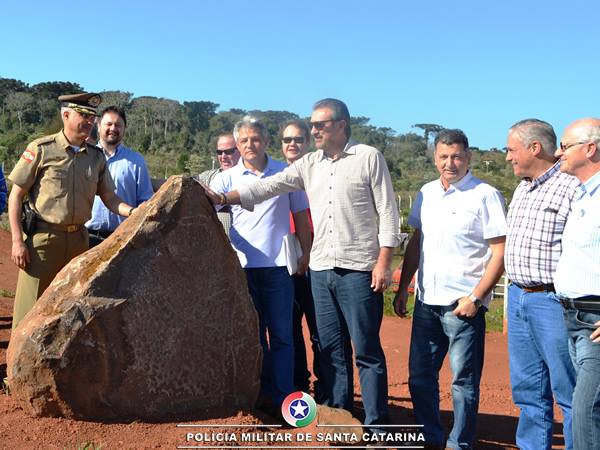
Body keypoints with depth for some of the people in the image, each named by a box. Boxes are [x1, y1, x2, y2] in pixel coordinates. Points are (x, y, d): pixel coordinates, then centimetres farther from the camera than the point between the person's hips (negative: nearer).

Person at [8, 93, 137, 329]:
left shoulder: (97, 157, 9)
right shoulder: (41, 149, -5)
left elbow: (110, 198, 9)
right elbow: (16, 196, -4)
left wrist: (134, 212, -11)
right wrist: (17, 241, -10)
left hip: (78, 238, 5)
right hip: (42, 238, -5)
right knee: (31, 308, -3)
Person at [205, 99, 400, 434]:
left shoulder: (369, 157, -2)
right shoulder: (309, 165, 12)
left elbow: (387, 211, -4)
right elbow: (267, 187, 7)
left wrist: (383, 262, -10)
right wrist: (223, 198, -4)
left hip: (359, 270, -5)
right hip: (321, 269, 5)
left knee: (367, 351, -1)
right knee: (332, 350, 11)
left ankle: (377, 427, 8)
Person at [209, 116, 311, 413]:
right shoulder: (226, 178, 5)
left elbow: (300, 216, 9)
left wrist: (306, 254, 5)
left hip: (278, 265, -1)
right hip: (242, 266, 1)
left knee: (281, 334, 2)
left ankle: (281, 399, 8)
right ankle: (260, 396, 21)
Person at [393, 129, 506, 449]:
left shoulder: (485, 195, -8)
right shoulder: (426, 194, 10)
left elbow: (500, 252, -10)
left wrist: (475, 297, -15)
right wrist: (402, 288, 14)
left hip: (463, 305, -6)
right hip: (426, 302, 6)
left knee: (464, 381, 3)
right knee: (420, 376, 13)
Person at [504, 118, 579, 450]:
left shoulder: (571, 187, -12)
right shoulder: (522, 190, 16)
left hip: (553, 302, -8)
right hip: (518, 299, 9)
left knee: (570, 393, 0)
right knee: (527, 390, 15)